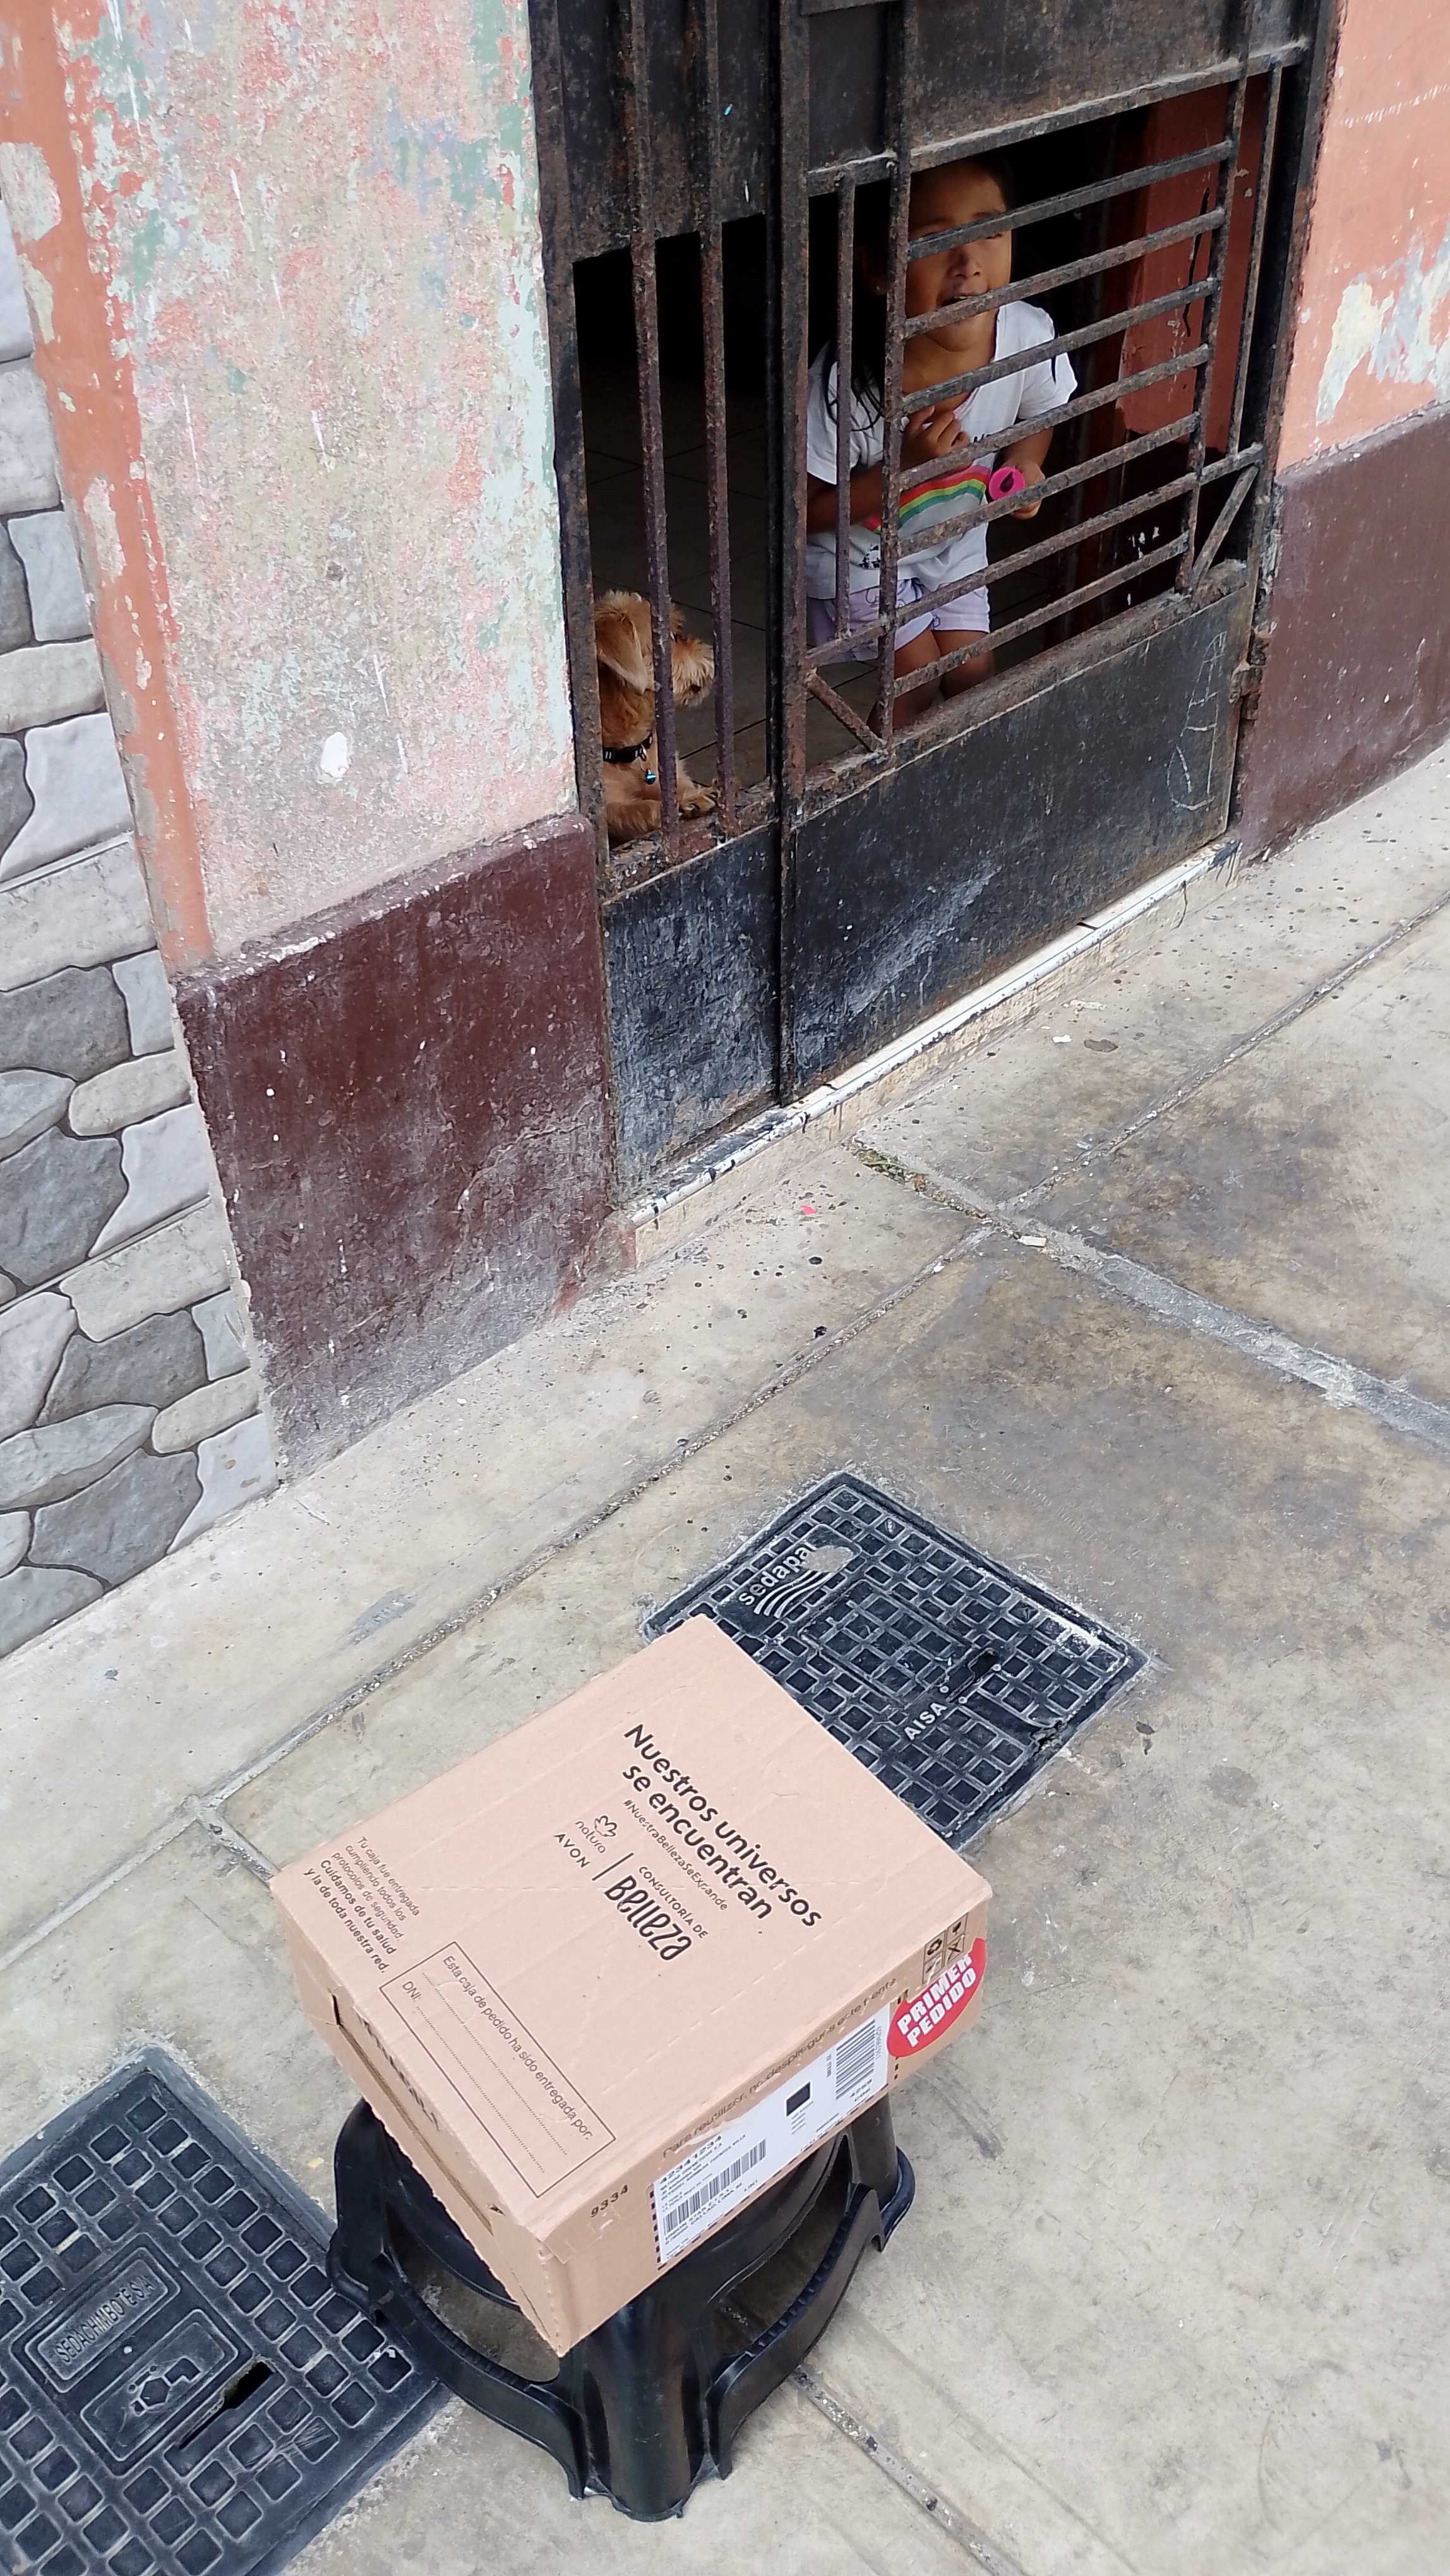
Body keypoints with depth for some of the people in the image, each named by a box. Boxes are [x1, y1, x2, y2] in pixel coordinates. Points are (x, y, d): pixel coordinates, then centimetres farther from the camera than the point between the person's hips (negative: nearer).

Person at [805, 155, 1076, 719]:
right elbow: (810, 512, -24)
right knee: (917, 677, -1)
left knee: (973, 672, 9)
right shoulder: (845, 381, -36)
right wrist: (905, 465, -37)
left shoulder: (1031, 337, -25)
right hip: (860, 550, -4)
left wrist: (1024, 464, -22)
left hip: (956, 537, 4)